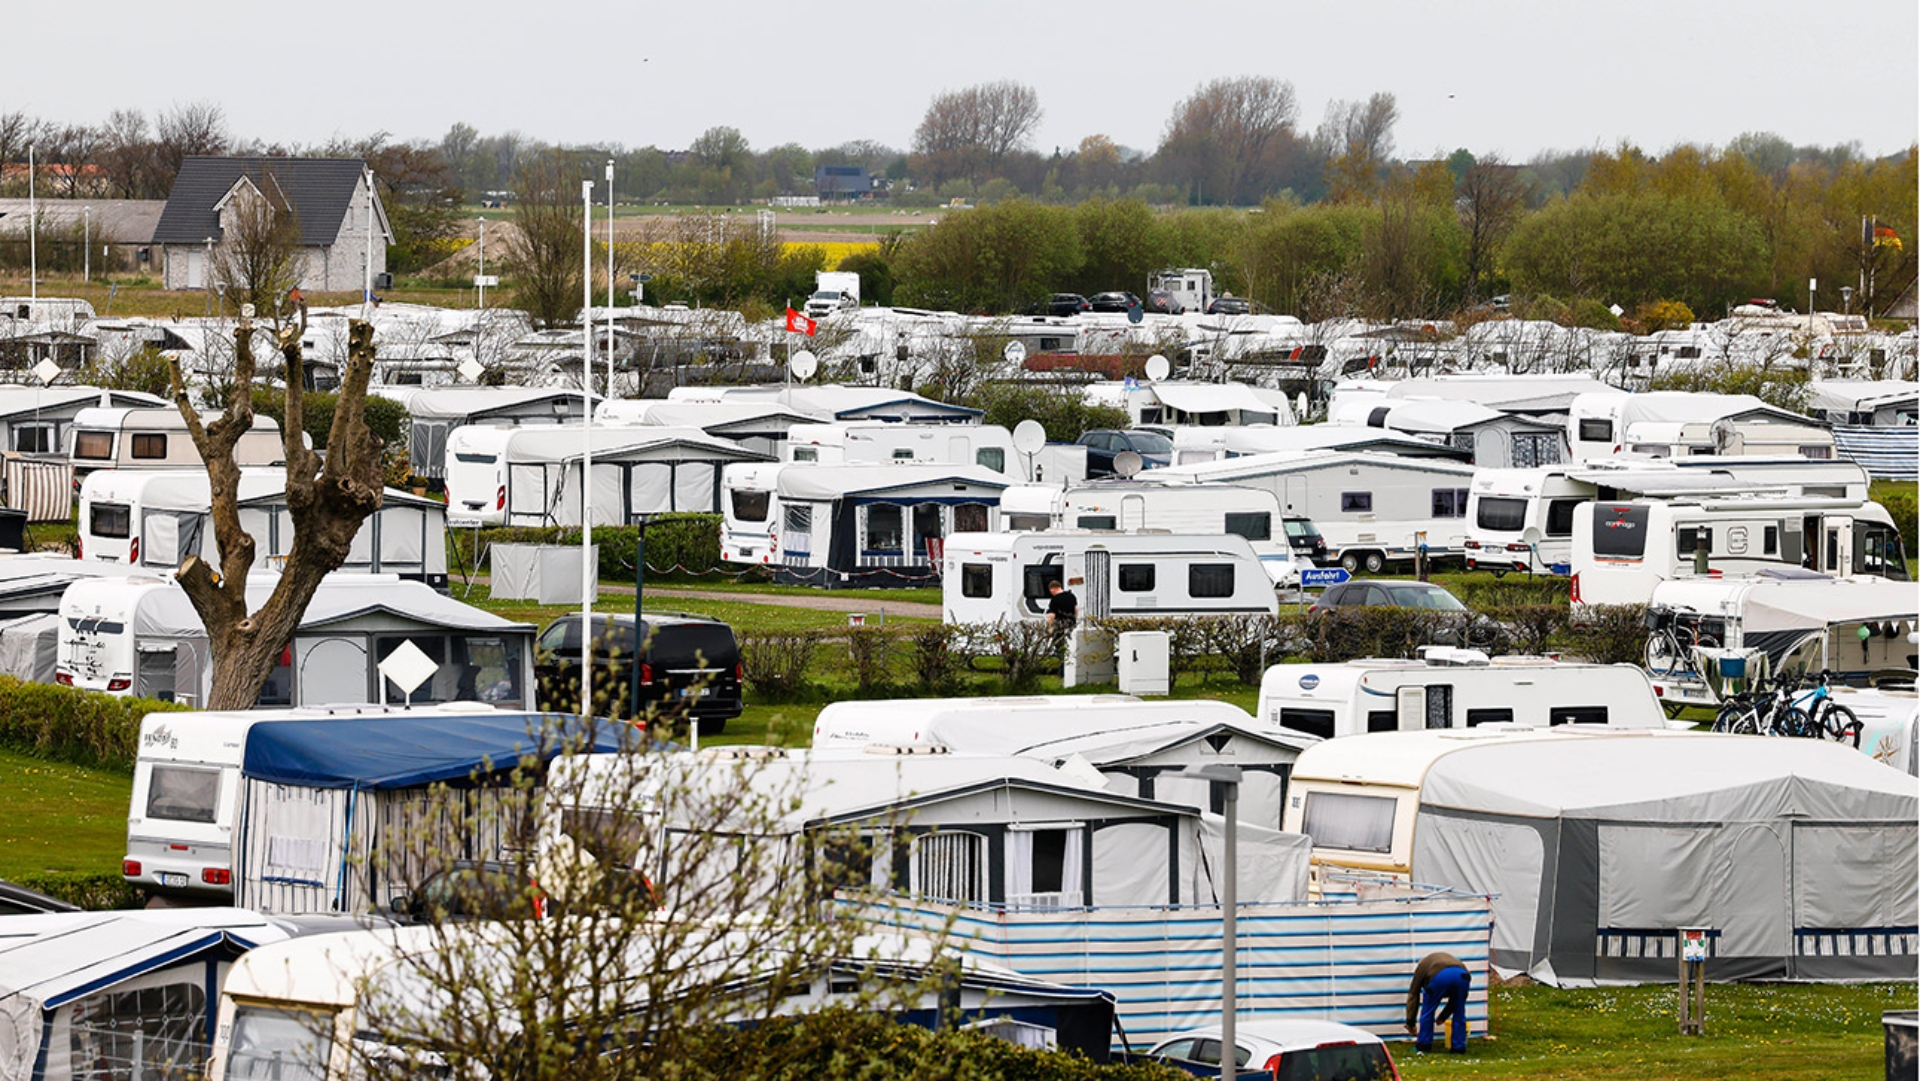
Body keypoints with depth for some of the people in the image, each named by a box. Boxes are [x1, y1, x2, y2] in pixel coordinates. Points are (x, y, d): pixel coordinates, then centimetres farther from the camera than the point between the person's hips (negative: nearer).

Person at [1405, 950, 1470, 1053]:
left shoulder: (1422, 965, 35)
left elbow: (1413, 995, 31)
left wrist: (1410, 1024, 34)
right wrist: (1442, 1017, 50)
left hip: (1439, 976, -3)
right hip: (1462, 975, 3)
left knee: (1428, 1011, 17)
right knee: (1459, 1013, 21)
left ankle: (1424, 1045, 21)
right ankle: (1458, 1047, 23)